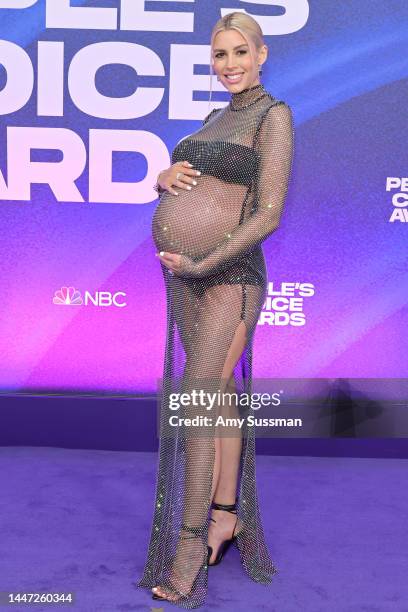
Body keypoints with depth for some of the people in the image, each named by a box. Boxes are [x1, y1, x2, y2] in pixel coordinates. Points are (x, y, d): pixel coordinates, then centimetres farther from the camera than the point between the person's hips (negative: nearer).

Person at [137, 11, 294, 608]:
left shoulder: (273, 115, -4)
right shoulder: (216, 118, 19)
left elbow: (269, 214, -13)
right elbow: (174, 179, 22)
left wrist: (201, 264, -17)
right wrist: (166, 177, -3)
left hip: (230, 274, -7)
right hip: (185, 275, 7)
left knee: (197, 399, -11)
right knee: (221, 391, 12)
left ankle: (190, 543, 0)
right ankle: (228, 513, 24)